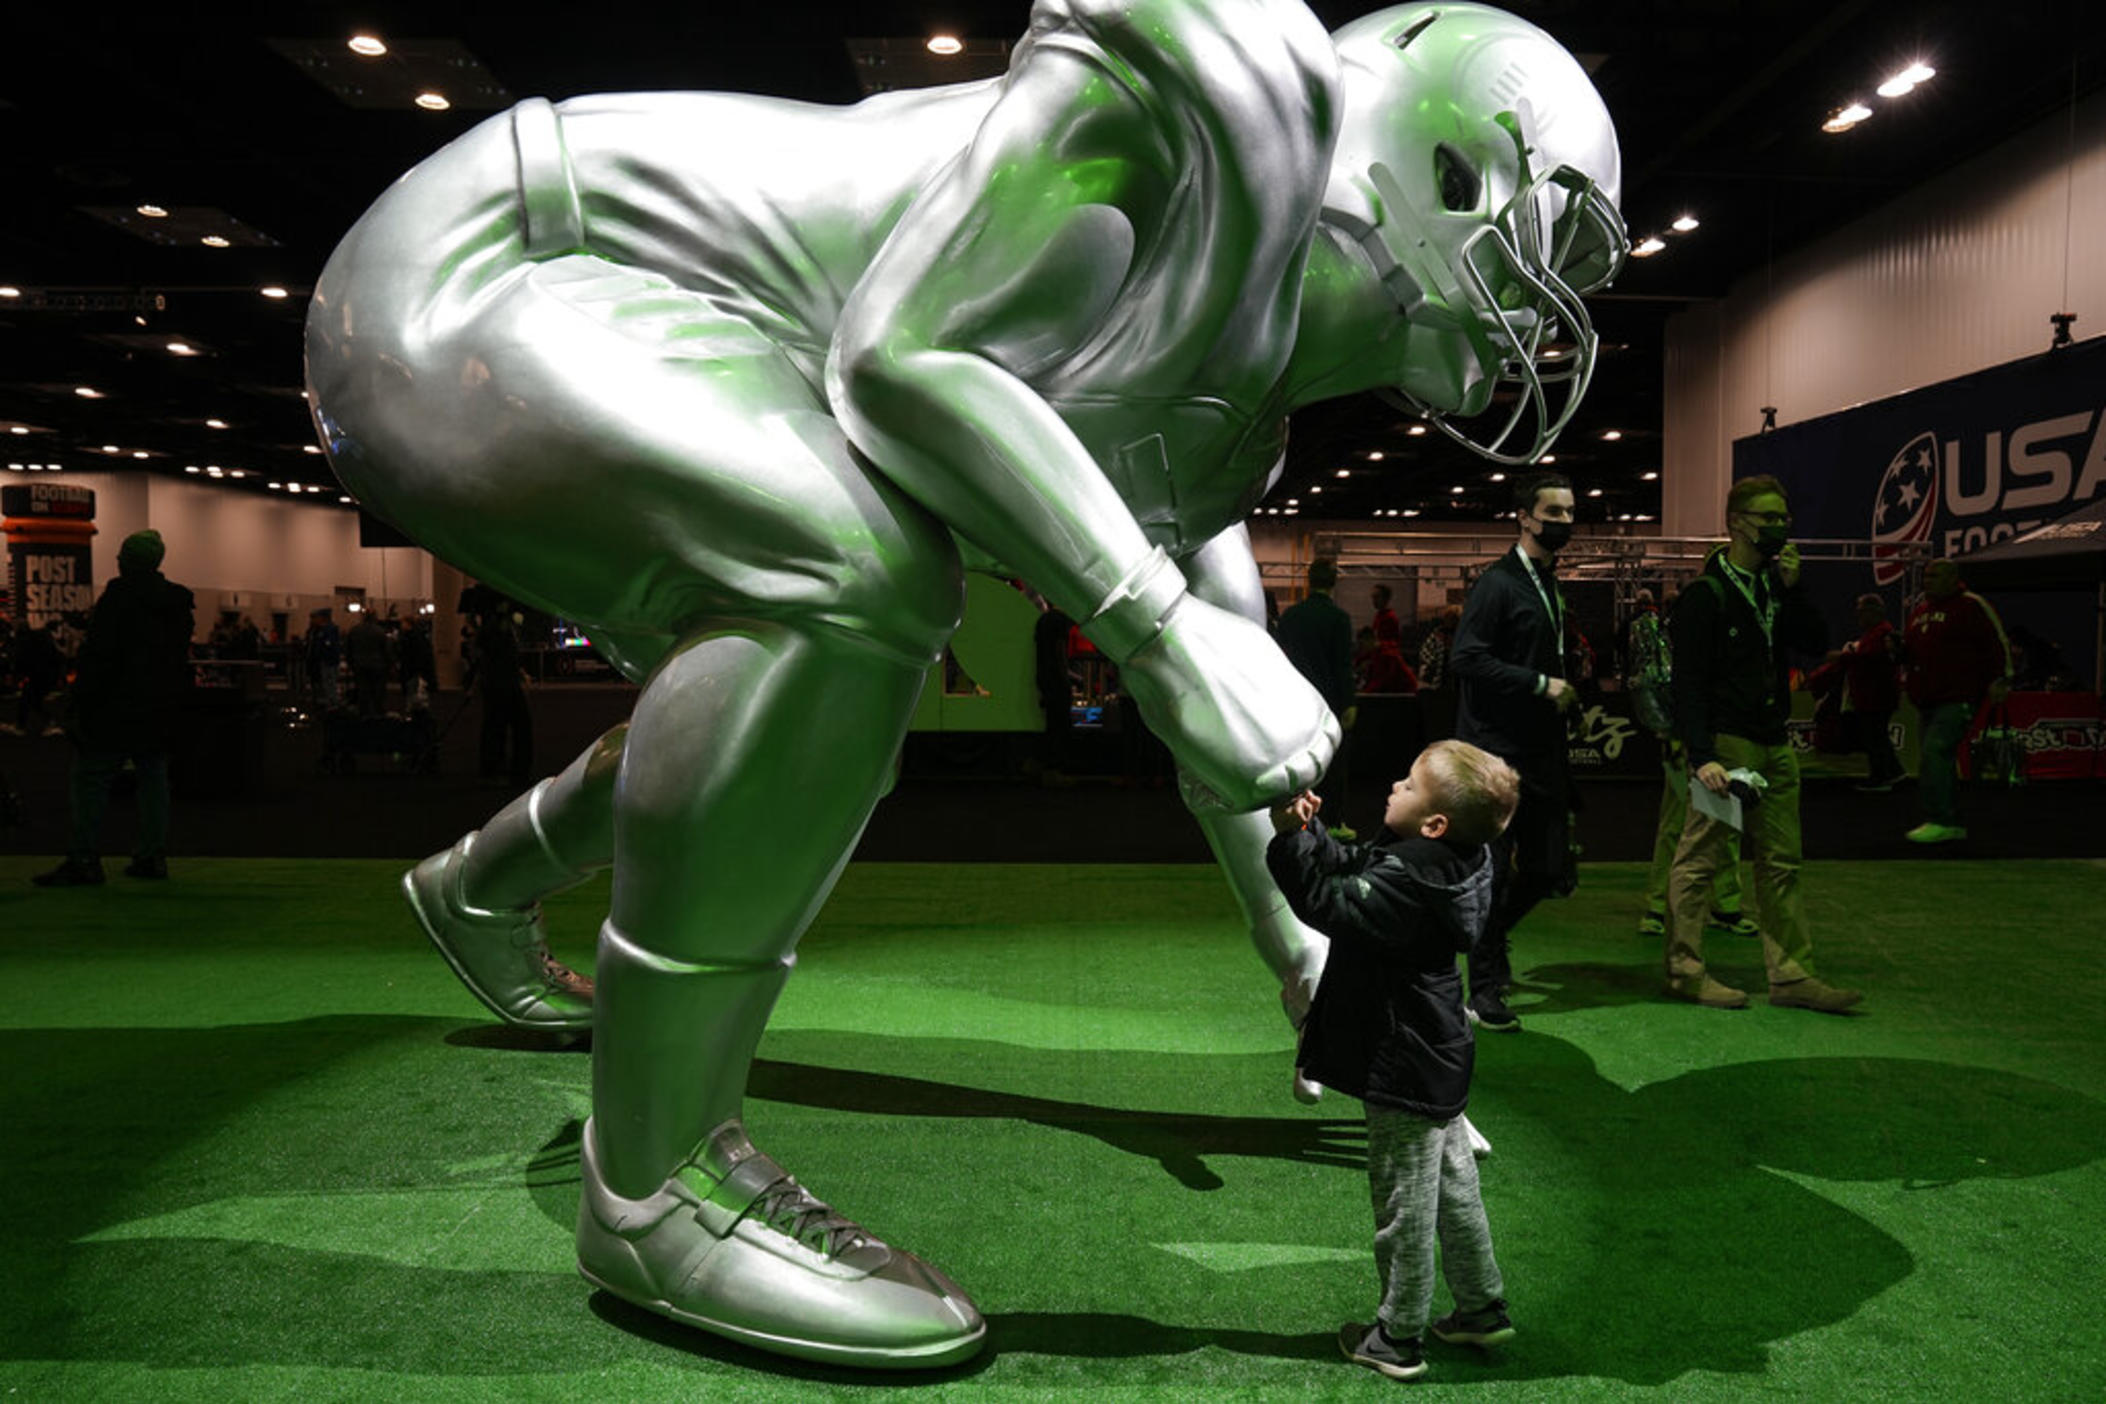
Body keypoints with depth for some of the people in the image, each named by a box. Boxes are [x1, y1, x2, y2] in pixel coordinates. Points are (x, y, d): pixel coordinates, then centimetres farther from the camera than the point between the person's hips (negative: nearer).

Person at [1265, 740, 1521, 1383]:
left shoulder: (1410, 882, -29)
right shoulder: (1450, 864, 1)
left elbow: (1330, 903, -29)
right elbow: (1350, 867, 8)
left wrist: (1291, 839, -25)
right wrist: (1306, 829, -4)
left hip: (1404, 1072, -10)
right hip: (1437, 1062, 10)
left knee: (1404, 1206, 6)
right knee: (1453, 1186, 23)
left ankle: (1398, 1339, 21)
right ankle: (1483, 1306, 37)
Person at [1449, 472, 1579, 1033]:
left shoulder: (1551, 586, 17)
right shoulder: (1497, 584, -11)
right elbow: (1467, 658, -20)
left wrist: (1564, 692, 12)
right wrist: (1541, 684, -17)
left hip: (1541, 751, 8)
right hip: (1496, 750, -8)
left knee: (1549, 869, 8)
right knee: (1493, 870, -1)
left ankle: (1489, 930, 34)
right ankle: (1484, 990, 10)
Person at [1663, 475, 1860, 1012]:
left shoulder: (1774, 585, 16)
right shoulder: (1705, 594, -8)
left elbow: (1816, 642, 7)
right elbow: (1689, 682, -14)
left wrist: (1793, 589, -5)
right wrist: (1701, 756, -21)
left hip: (1774, 744, 8)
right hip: (1725, 743, -8)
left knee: (1781, 862, 9)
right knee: (1699, 857, -3)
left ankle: (1791, 974, 14)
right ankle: (1685, 971, 5)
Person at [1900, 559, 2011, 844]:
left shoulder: (1971, 605, -4)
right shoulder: (1920, 609, 18)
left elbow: (1997, 642, -5)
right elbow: (1911, 648, 29)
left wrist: (2000, 680, -11)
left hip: (1957, 699, -8)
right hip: (1927, 700, 8)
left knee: (1935, 751, -19)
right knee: (1942, 758, 11)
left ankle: (1938, 821, -17)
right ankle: (1953, 824, 19)